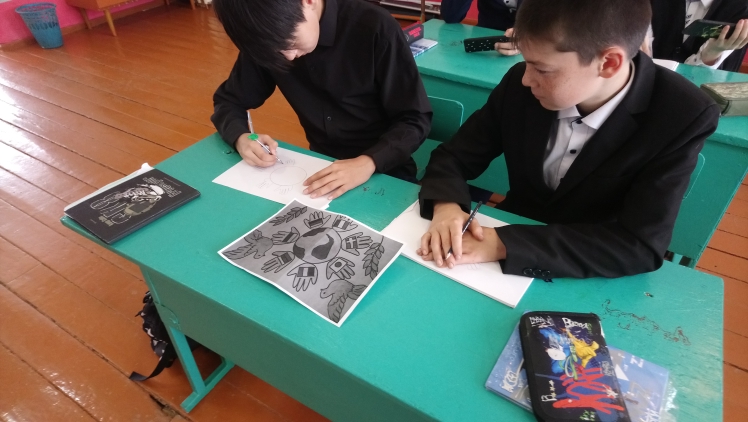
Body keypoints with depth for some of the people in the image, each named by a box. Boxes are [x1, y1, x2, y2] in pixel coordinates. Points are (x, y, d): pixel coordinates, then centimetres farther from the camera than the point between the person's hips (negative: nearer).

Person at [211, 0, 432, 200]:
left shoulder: (375, 27, -18)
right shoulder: (266, 39, -6)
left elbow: (416, 119, -15)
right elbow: (228, 100, 4)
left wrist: (368, 163, -31)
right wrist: (240, 138, -17)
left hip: (384, 173, -3)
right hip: (321, 168, 3)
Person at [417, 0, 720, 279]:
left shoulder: (681, 117, -20)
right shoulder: (520, 85, -13)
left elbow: (641, 246, -24)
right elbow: (453, 157, -5)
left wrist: (504, 244, -34)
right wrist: (446, 206, -27)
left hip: (591, 280, -2)